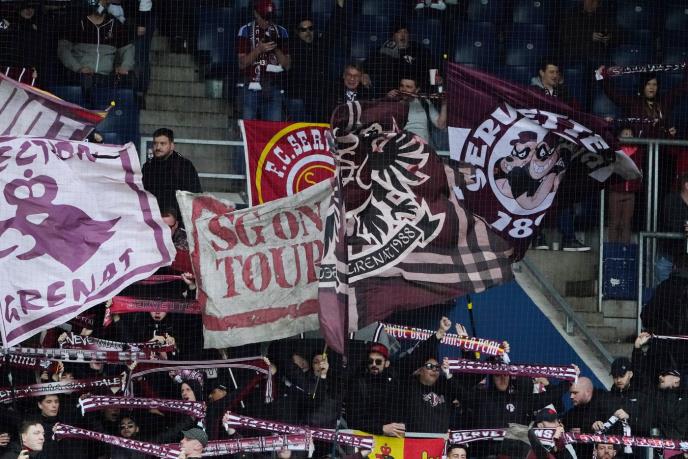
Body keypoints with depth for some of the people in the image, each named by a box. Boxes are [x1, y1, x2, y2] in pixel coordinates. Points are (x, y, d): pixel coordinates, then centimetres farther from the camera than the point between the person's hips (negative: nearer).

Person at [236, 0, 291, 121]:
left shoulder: (281, 32, 10)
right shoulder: (246, 31, 3)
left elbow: (287, 65, 9)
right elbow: (242, 63, -2)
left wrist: (276, 49, -9)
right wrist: (259, 49, -15)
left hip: (273, 89, 2)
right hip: (251, 88, -2)